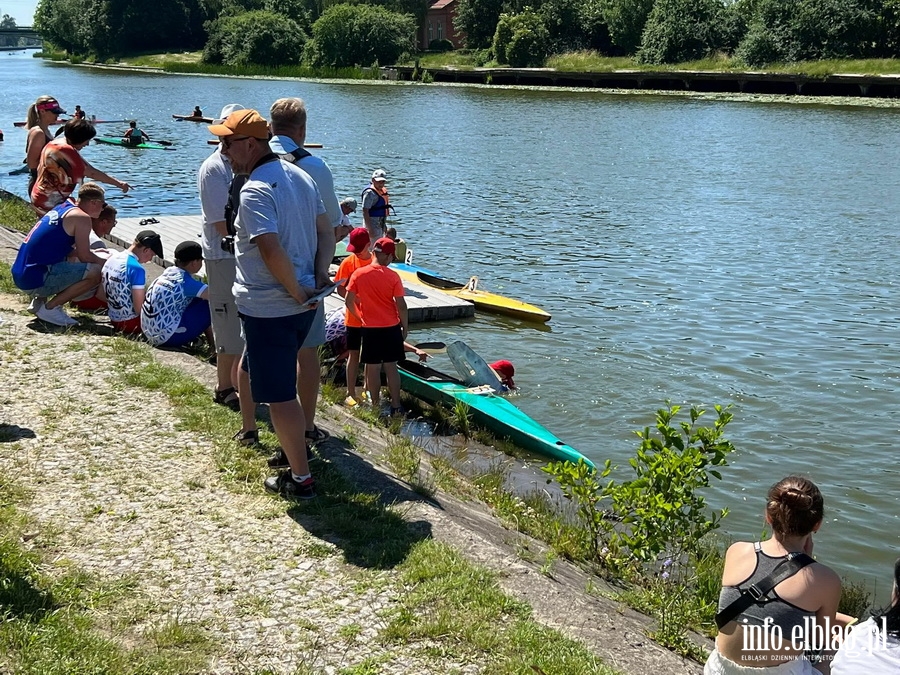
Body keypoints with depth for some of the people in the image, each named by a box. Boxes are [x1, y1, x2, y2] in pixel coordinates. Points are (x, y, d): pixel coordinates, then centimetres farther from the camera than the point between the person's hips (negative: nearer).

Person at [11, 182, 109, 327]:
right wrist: (102, 262, 9)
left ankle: (39, 300, 16)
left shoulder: (60, 209, 18)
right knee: (95, 274, -14)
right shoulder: (81, 217, -9)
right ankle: (49, 308, -7)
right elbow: (84, 257, -9)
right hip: (35, 280, -10)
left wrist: (93, 254, 31)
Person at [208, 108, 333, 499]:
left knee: (279, 395, 2)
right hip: (301, 305, 9)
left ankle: (300, 479, 11)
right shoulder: (299, 176, 8)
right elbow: (325, 231, 12)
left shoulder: (254, 192, -20)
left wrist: (297, 292, -18)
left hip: (268, 309, -9)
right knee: (279, 382, 27)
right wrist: (319, 277, 5)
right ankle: (295, 446, 39)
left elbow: (272, 250, -30)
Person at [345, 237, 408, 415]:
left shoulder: (359, 274, -7)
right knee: (391, 367, 8)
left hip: (370, 328, 0)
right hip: (391, 327, 0)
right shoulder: (393, 276, -10)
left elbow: (349, 302, -3)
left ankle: (375, 405, 14)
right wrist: (405, 327, 5)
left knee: (373, 368, 8)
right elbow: (401, 305, -9)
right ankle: (396, 406, 12)